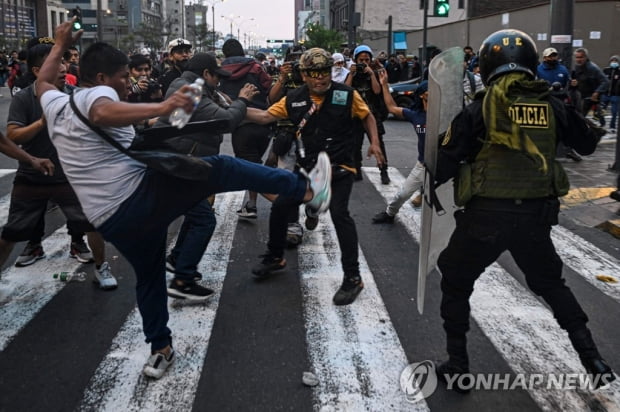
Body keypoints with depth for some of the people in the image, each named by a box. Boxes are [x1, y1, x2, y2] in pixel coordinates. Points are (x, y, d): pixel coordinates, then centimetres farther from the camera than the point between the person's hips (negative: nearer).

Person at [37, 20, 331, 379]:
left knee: (149, 277, 26)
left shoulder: (56, 106, 15)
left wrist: (61, 44, 47)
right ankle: (306, 189, -7)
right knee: (221, 167, -4)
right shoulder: (95, 95, -9)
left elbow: (43, 81, 39)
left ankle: (160, 351, 38)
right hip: (142, 196, -8)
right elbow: (103, 114, -35)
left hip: (112, 221, 8)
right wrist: (162, 108, -41)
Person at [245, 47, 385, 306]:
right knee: (279, 207, 4)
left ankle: (352, 277, -10)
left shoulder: (346, 95, -8)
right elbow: (265, 116, 4)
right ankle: (275, 257, 30)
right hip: (308, 167, 5)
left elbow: (367, 116, 7)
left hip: (339, 167, -4)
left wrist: (374, 143, -4)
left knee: (339, 214, -21)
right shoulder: (294, 99, -1)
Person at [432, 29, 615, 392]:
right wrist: (591, 126, 39)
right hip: (537, 213, 4)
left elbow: (448, 159, -5)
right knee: (550, 283, 27)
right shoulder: (551, 105, 3)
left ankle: (457, 367, 20)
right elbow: (588, 143, 17)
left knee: (456, 283, 17)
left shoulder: (482, 107, -7)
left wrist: (431, 181, 14)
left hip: (487, 213, -4)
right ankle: (593, 359, 26)